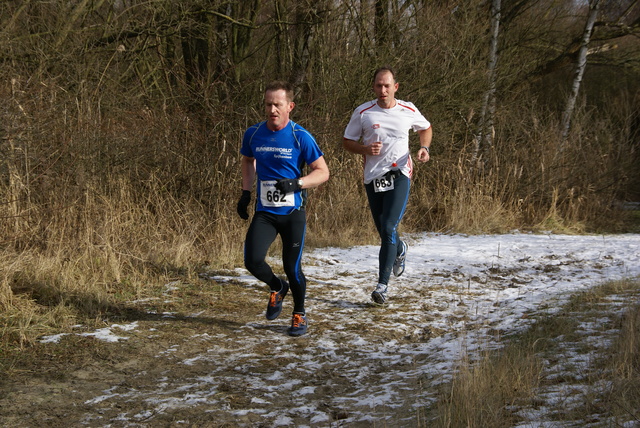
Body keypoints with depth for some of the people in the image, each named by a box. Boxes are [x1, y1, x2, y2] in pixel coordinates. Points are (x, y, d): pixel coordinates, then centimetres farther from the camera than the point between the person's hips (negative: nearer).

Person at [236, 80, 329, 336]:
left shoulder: (301, 137, -10)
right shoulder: (253, 134, 1)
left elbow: (322, 172, -6)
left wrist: (296, 184, -22)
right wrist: (246, 193, 12)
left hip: (293, 213, -3)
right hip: (264, 212, 3)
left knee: (292, 267, -1)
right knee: (253, 261, -13)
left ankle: (299, 315, 25)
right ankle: (277, 288, 21)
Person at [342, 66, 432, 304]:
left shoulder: (408, 111, 3)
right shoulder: (363, 113, 0)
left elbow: (426, 128, 22)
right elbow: (347, 142, 7)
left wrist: (424, 147, 2)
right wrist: (365, 149, -13)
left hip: (400, 175, -2)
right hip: (373, 177, 2)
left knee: (389, 228, -16)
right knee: (383, 232, 10)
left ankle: (382, 285, -14)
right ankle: (400, 250, 47)